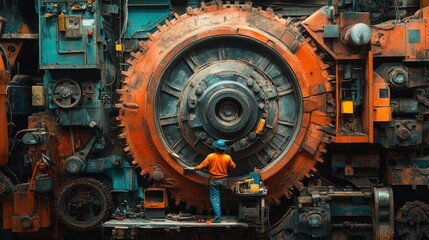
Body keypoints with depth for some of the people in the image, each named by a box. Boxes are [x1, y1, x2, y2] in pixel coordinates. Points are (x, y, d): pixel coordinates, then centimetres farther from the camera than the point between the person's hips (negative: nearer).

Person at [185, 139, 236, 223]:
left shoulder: (210, 156, -12)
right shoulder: (227, 157, -6)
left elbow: (202, 166, -8)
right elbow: (233, 166, 10)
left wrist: (193, 169, 7)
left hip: (214, 180, -3)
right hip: (223, 180, 3)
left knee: (214, 199, -1)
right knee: (219, 198, 20)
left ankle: (218, 218, -10)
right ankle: (218, 215, 29)